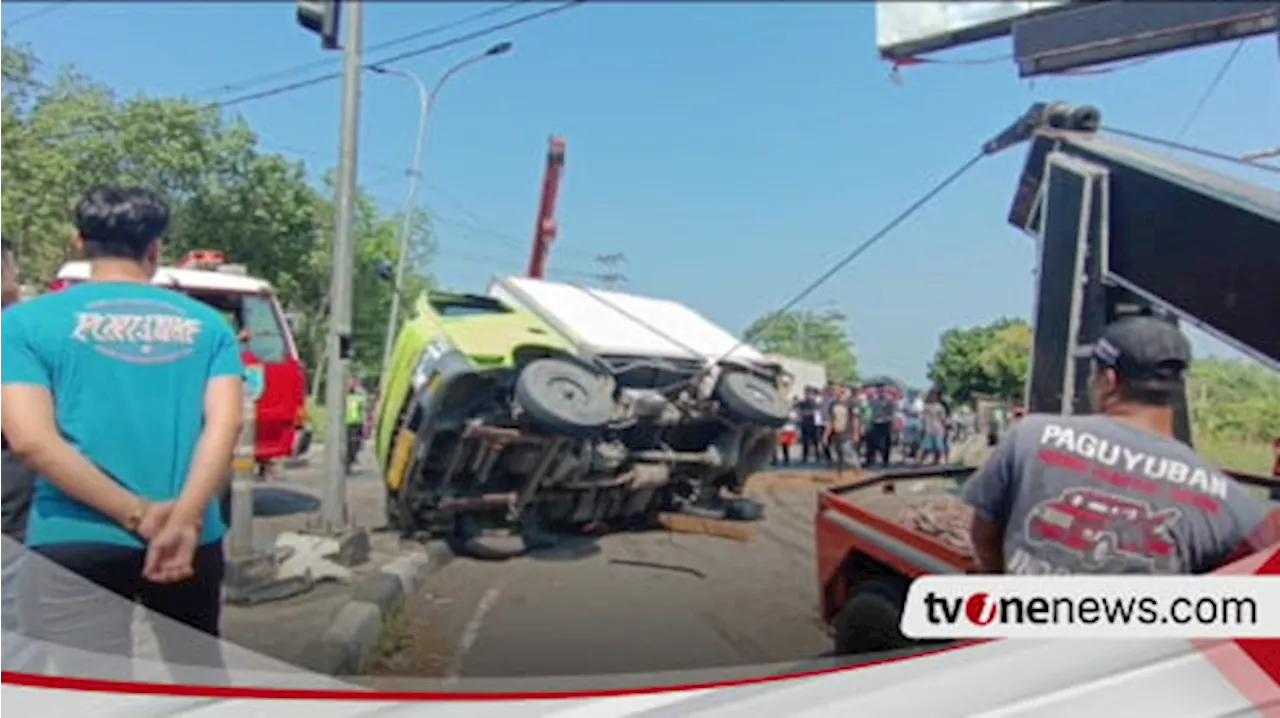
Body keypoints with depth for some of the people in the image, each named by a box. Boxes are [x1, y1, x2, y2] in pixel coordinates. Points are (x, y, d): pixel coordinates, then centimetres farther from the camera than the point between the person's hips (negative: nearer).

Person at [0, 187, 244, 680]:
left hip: (75, 544, -3)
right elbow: (226, 423, -7)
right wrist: (184, 519, -15)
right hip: (192, 540, 3)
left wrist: (138, 515, -12)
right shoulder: (207, 323, 7)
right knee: (199, 674, 22)